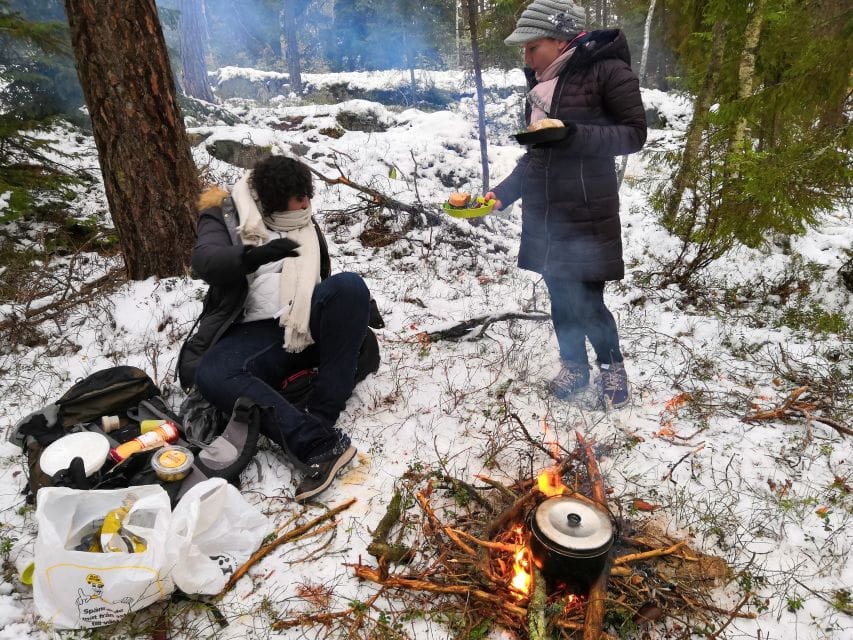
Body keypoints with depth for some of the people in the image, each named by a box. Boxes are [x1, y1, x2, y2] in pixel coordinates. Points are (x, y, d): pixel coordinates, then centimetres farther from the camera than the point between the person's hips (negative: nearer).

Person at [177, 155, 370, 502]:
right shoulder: (224, 217, 7)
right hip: (255, 333, -2)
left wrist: (358, 311, 12)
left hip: (311, 325, 3)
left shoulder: (305, 224, 21)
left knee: (350, 285, -28)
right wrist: (256, 255, -34)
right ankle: (319, 442, -41)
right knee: (210, 375, -33)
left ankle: (320, 419, -31)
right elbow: (204, 261, -14)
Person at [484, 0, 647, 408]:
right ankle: (574, 368, 29)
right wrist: (503, 193, 4)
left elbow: (635, 133, -9)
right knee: (560, 296, 11)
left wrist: (574, 135, -22)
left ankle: (612, 367, 23)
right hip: (542, 213, 6)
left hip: (585, 215, -6)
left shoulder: (607, 71, -8)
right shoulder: (542, 81, 12)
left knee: (586, 300, -2)